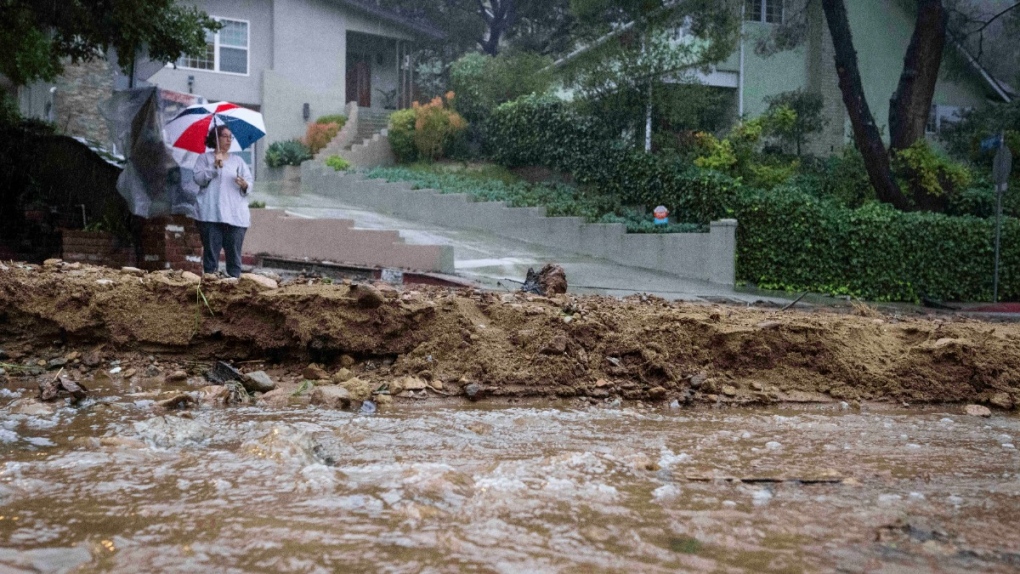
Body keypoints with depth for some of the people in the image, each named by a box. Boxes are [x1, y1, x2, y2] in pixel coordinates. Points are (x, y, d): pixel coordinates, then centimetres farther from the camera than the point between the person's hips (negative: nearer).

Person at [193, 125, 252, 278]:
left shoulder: (238, 161, 17)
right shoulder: (205, 158, 12)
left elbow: (249, 184, 9)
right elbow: (198, 179, -3)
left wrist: (245, 185, -13)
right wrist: (215, 166, -12)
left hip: (236, 215, 2)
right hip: (211, 213, -2)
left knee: (234, 252, -3)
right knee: (211, 251, -3)